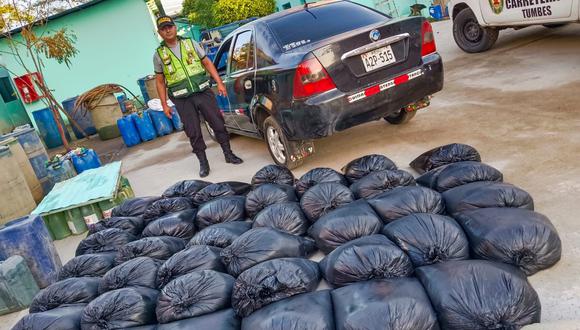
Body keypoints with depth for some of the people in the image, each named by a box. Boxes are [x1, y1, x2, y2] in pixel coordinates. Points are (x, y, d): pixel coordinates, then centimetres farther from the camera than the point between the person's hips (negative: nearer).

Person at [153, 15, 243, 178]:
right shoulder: (159, 54, 4)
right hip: (183, 100, -1)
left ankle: (228, 154, 17)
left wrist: (219, 82, 0)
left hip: (203, 92, 1)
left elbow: (207, 63, 8)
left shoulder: (190, 43, 6)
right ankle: (203, 163, 14)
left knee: (218, 123, 2)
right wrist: (164, 104, 3)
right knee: (193, 132, 2)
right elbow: (160, 81, 7)